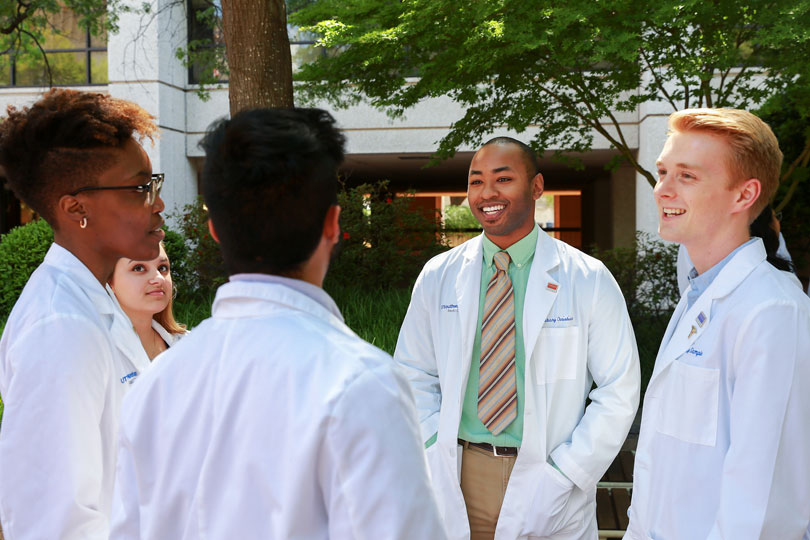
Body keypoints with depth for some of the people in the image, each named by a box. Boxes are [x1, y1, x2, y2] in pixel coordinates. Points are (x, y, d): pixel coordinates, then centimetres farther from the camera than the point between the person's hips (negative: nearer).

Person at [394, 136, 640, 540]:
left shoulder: (588, 280, -6)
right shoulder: (437, 276, 1)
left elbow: (619, 391, -5)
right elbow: (414, 378, 6)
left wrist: (564, 473, -11)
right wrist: (437, 456, -6)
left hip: (546, 484, -2)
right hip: (460, 479, 2)